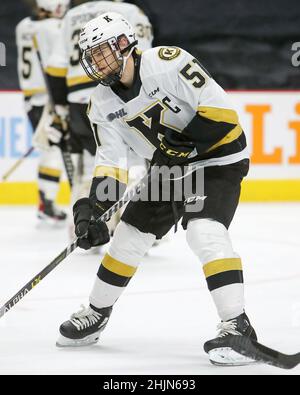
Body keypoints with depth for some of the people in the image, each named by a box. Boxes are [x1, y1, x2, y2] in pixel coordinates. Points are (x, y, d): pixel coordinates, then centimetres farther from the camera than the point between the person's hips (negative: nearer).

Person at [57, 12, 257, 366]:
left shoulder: (168, 62, -24)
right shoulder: (103, 104, -3)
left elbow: (220, 107, -24)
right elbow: (111, 162, -5)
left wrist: (184, 142, -28)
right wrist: (91, 208, -18)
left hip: (218, 158, -7)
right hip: (171, 167, 7)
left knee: (204, 232, -27)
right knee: (129, 236, 11)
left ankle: (237, 326, -25)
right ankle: (95, 315, 31)